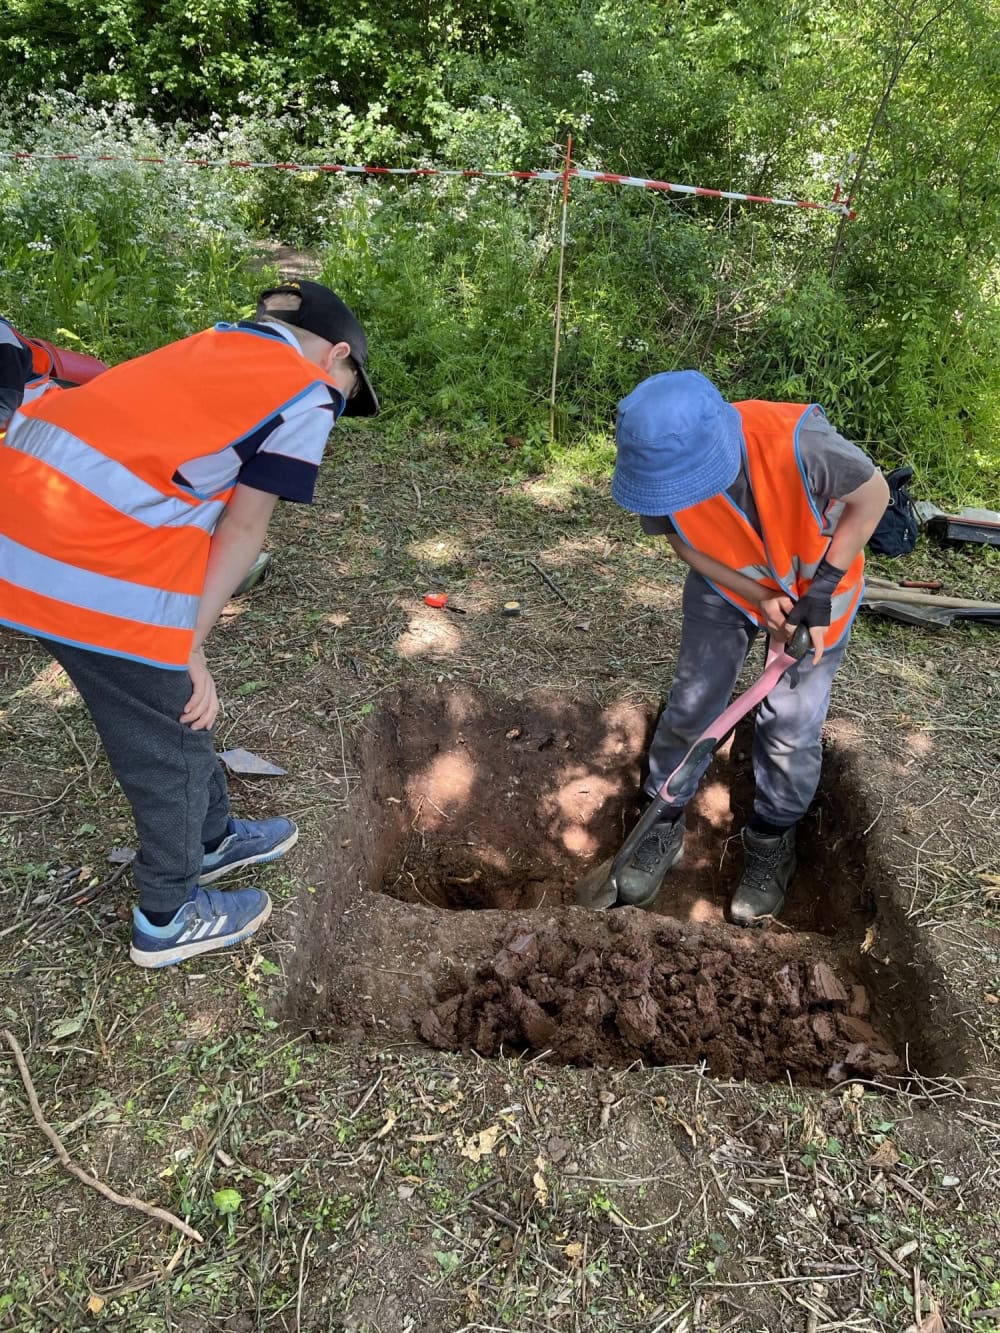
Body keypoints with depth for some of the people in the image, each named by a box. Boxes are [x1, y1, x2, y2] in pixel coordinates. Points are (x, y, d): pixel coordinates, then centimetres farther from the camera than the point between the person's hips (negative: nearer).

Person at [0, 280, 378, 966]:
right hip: (97, 553, -8)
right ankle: (169, 918, 31)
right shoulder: (307, 395, 3)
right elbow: (243, 531, -1)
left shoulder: (212, 346, 24)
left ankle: (211, 837, 46)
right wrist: (190, 648, 4)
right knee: (172, 731, 11)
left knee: (173, 704, 25)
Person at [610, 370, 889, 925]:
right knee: (689, 706, 2)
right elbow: (686, 542, -9)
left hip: (816, 585, -2)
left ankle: (772, 844, 27)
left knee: (790, 729, 1)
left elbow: (872, 496, -21)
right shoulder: (665, 465, -29)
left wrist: (823, 587, -22)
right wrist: (757, 598, -19)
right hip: (727, 586, 2)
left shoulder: (798, 442, -41)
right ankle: (663, 826, 25)